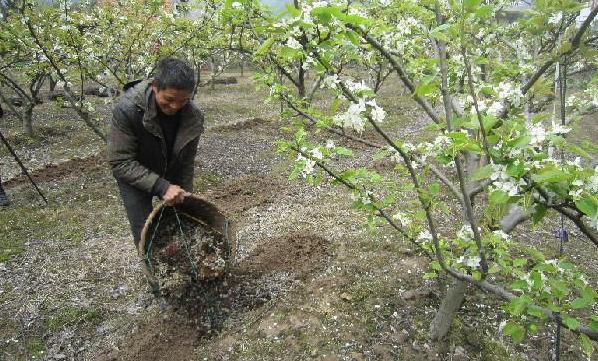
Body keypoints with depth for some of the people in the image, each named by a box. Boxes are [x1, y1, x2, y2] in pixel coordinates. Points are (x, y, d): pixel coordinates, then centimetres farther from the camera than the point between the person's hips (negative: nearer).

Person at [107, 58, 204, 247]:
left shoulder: (193, 116, -21)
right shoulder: (127, 109, -31)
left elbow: (186, 161, -8)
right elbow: (121, 163, -29)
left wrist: (184, 196, -11)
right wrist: (161, 187, -37)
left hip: (171, 176, 3)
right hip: (134, 178, -3)